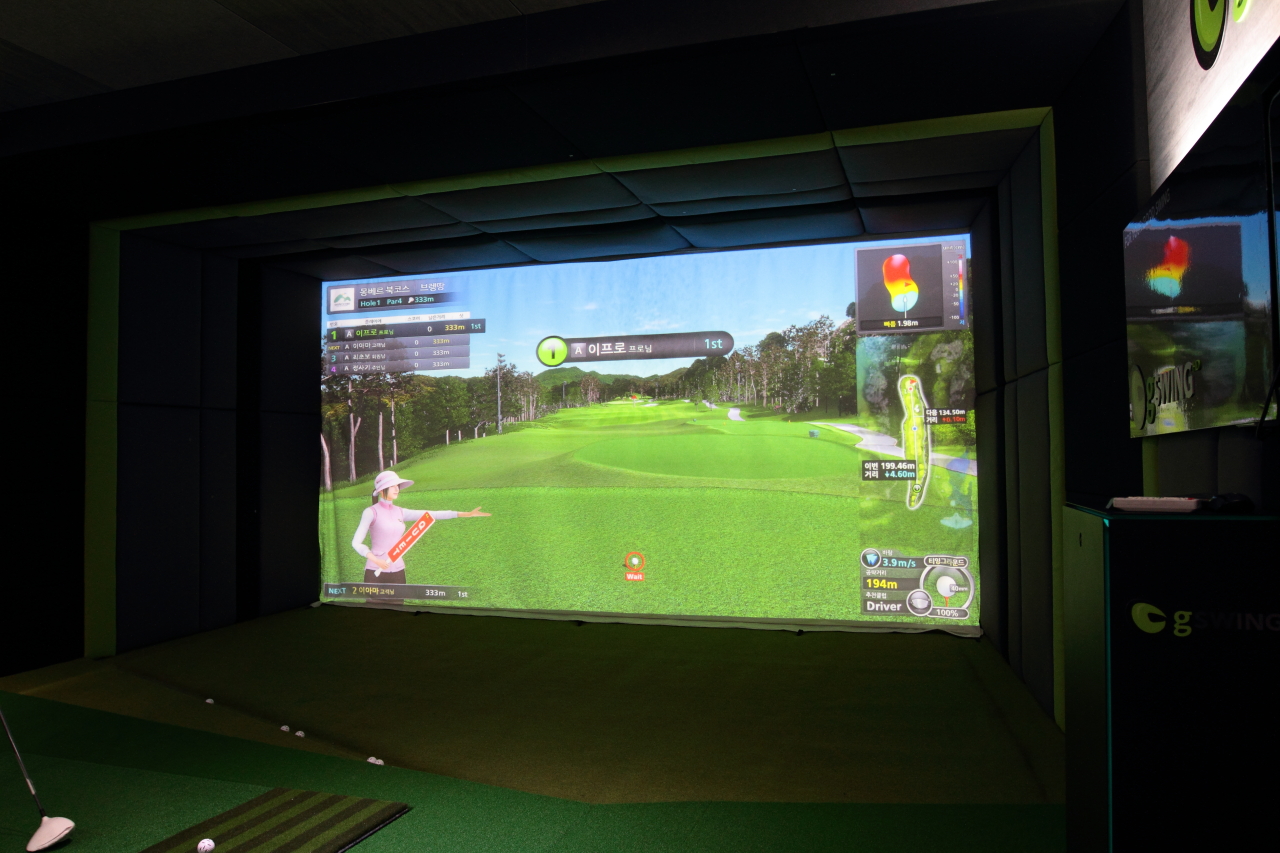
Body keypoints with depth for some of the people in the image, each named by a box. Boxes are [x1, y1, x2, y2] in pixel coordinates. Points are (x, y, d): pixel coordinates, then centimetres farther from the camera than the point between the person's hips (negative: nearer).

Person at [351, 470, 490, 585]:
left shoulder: (400, 512, 9)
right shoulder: (371, 512, -6)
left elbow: (430, 515, 4)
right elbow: (356, 543, -10)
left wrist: (467, 514, -2)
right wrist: (375, 560, -28)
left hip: (397, 571, 5)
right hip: (375, 571, -5)